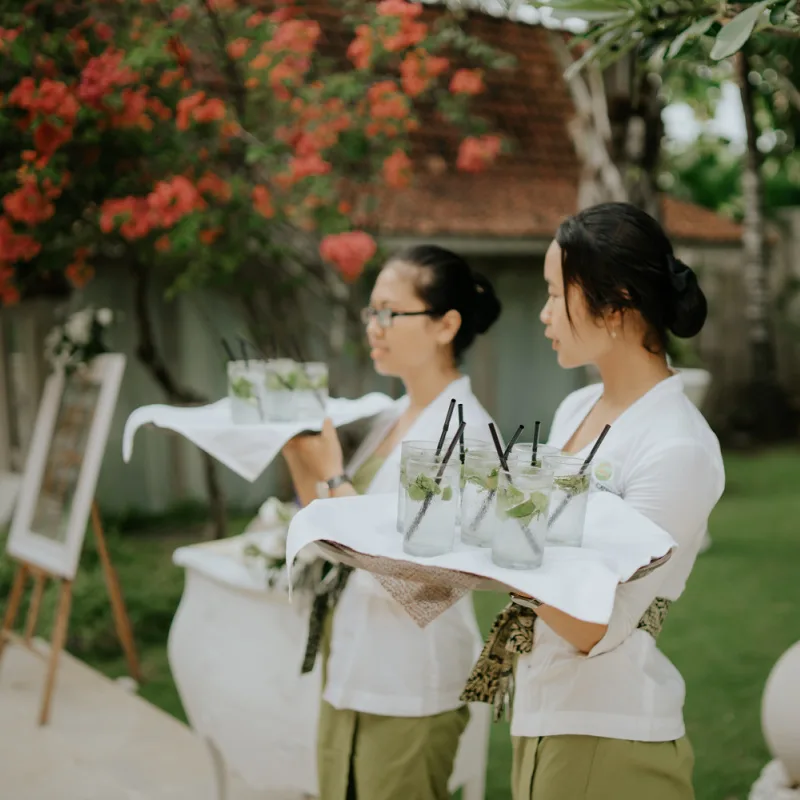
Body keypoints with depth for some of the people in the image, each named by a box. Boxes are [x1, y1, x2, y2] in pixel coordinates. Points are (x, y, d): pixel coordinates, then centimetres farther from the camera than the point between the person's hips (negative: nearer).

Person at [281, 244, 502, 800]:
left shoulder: (464, 431, -17)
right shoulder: (394, 419, 8)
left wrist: (332, 473, -19)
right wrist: (298, 454, 1)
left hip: (409, 691, -8)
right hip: (350, 673, 8)